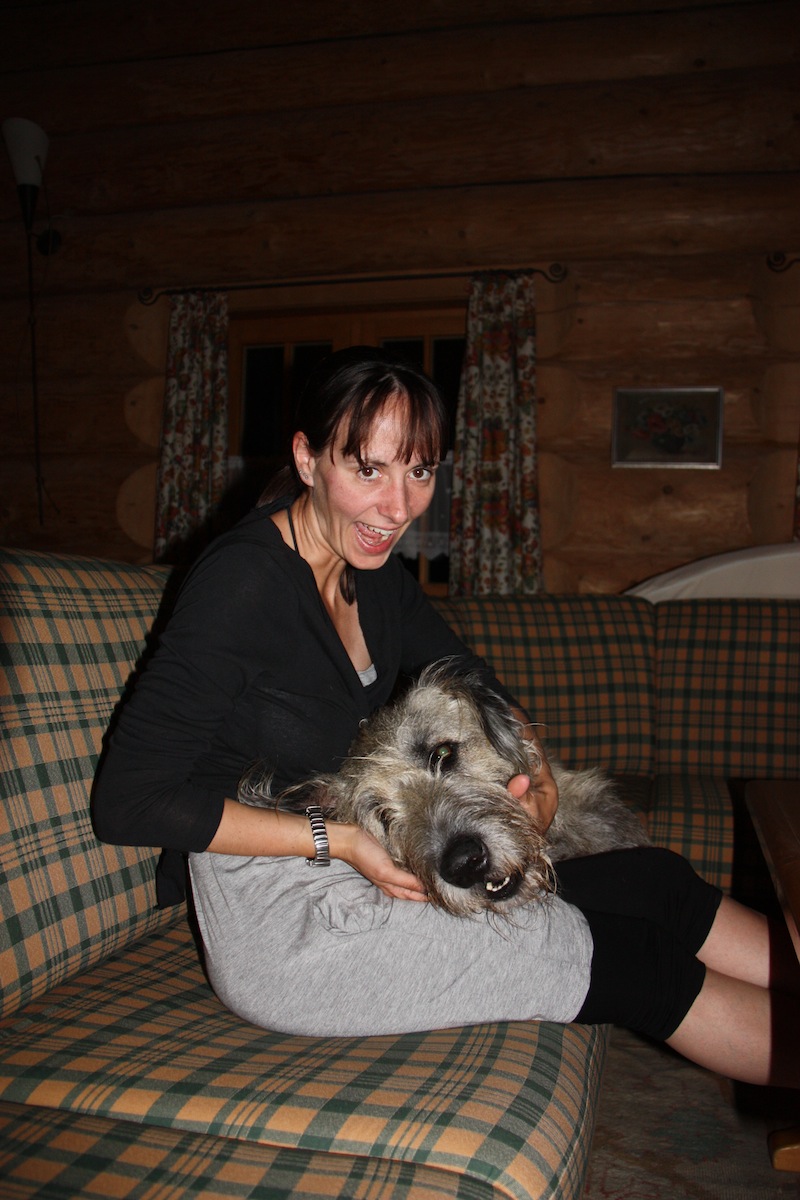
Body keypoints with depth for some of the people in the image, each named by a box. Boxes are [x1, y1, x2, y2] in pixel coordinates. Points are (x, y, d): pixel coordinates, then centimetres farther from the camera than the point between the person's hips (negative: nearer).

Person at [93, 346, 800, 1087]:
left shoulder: (374, 575, 2)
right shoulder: (242, 581, -21)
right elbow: (130, 800, -22)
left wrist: (537, 781, -6)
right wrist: (338, 840, -23)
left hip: (358, 875, 7)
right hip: (279, 928, -7)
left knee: (653, 882, -1)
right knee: (634, 957, -9)